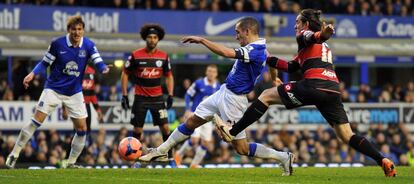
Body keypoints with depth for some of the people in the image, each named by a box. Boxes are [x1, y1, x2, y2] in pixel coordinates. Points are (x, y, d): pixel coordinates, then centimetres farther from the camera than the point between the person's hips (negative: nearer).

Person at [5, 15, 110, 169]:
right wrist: (32, 74, -16)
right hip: (53, 89, -3)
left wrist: (104, 68, -40)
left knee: (82, 129, -1)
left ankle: (70, 162, 16)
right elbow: (45, 63, -1)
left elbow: (98, 62, -17)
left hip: (74, 92, 3)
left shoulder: (88, 46, -7)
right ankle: (14, 154, -3)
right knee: (36, 121, -13)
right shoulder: (57, 44, -11)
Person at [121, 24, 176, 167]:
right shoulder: (136, 55, -4)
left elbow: (169, 76, 12)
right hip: (140, 98, -1)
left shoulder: (164, 56, 2)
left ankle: (170, 158, 4)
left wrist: (170, 95, 2)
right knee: (137, 130, 0)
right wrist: (124, 95, -2)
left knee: (165, 128, -5)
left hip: (157, 97, 1)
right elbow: (125, 74, 3)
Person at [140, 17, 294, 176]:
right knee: (192, 121, 14)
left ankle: (283, 157, 7)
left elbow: (226, 53, -36)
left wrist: (202, 40, -28)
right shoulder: (259, 48, 5)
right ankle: (161, 150, 25)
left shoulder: (255, 50, -25)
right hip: (223, 93, 10)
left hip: (233, 100, -10)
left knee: (242, 148, -3)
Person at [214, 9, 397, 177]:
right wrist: (268, 59, 40)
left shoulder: (305, 35, 10)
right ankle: (383, 161, -7)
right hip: (333, 90, 7)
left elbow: (311, 37, -19)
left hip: (314, 86, -7)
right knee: (347, 136, 7)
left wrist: (322, 34, -42)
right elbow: (291, 67, 39)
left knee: (266, 96, 6)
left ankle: (232, 132, 4)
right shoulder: (324, 46, 34)